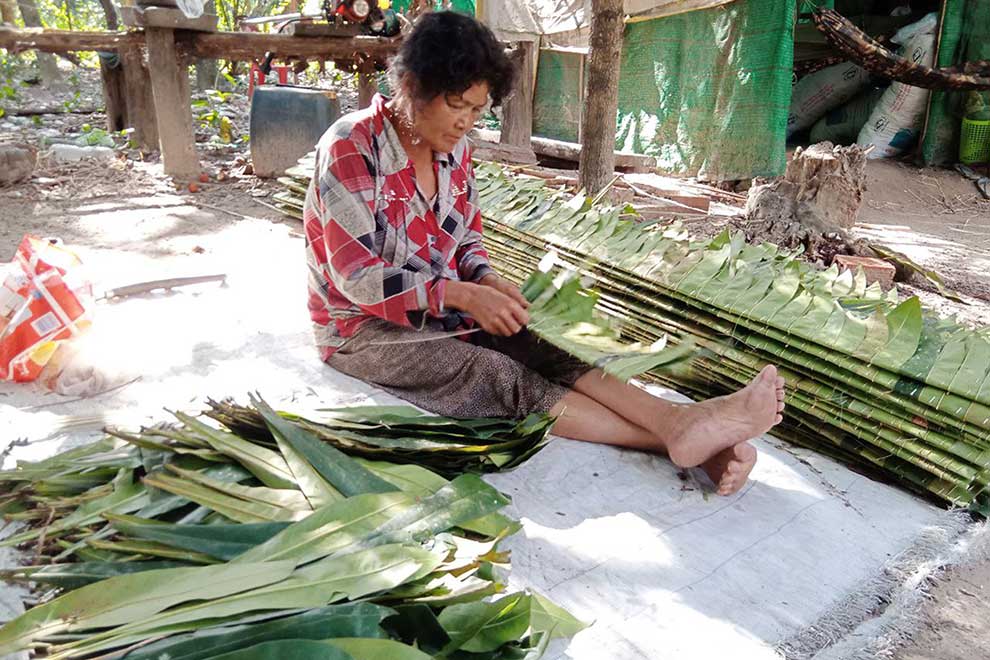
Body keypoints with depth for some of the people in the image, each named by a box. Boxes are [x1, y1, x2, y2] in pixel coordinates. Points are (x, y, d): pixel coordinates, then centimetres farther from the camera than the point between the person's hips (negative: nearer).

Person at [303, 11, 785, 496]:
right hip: (362, 327, -6)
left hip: (440, 307, 6)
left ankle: (680, 420, -38)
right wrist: (465, 295, -29)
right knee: (496, 375, -29)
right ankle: (675, 437, -40)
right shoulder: (351, 148, -18)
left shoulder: (453, 150, 2)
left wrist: (487, 281, -10)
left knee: (537, 346, -23)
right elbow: (356, 275, -23)